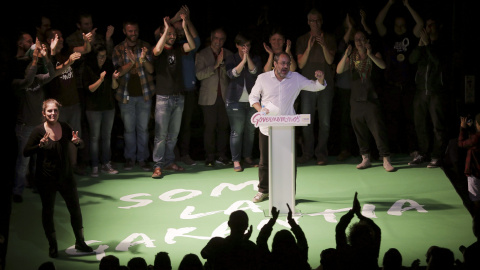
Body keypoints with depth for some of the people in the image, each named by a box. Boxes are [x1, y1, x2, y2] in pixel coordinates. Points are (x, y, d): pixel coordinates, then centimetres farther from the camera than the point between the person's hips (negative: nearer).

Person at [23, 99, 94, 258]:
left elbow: (81, 145, 9)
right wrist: (40, 144, -31)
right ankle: (52, 246, 25)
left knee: (75, 209, 10)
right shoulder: (39, 131, -13)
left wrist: (77, 141, -15)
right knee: (48, 211, 9)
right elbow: (26, 152, -15)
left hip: (66, 177, 3)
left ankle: (80, 242, 28)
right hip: (46, 179, -3)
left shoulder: (64, 127, -2)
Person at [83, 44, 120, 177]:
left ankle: (106, 164, 15)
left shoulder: (109, 66, 4)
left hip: (109, 106, 4)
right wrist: (100, 80, -25)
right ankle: (95, 167, 3)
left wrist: (114, 78, -15)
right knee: (95, 137, -1)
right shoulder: (88, 68, -8)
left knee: (107, 136, 8)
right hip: (93, 107, -4)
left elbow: (114, 87, 6)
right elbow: (89, 88, -11)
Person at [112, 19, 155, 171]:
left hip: (144, 94, 0)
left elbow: (151, 69, -3)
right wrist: (132, 62, -23)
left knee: (143, 128, 4)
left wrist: (144, 59, -24)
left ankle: (143, 158, 12)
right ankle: (129, 158, 16)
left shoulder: (145, 46, 4)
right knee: (129, 129, 5)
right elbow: (119, 71, -6)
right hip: (126, 95, 0)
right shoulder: (118, 49, 2)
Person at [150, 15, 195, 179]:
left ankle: (169, 161, 19)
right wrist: (166, 29, -26)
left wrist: (185, 28, -18)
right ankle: (158, 166, -5)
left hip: (178, 97, 5)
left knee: (173, 134, 11)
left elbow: (192, 46, -8)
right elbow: (157, 50, -27)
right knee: (161, 134, -7)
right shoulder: (160, 50, -3)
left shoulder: (178, 49, 9)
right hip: (163, 97, -5)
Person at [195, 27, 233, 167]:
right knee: (209, 128, -4)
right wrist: (215, 65, -16)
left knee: (223, 126, 2)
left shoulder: (228, 54, 12)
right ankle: (210, 157, 4)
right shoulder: (202, 54, 3)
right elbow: (199, 74, -9)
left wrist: (223, 63, -11)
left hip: (224, 96, 3)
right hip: (209, 97, -2)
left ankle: (222, 155, 11)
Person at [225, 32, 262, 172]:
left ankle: (247, 157, 19)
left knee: (250, 130, 6)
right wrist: (243, 61, -21)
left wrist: (248, 57, -16)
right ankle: (236, 160, 0)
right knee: (236, 131, -5)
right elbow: (232, 74, -13)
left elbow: (255, 72, -8)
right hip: (236, 100, -3)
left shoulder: (255, 58, 11)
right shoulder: (231, 59, 5)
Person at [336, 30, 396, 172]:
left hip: (371, 98, -3)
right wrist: (346, 56, -23)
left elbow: (382, 65, -16)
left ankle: (386, 160, -10)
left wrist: (370, 55, -33)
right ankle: (365, 159, 19)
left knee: (378, 128, -12)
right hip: (356, 99, 3)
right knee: (359, 130, 7)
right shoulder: (352, 56, 9)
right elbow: (339, 70, -5)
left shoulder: (374, 54, 5)